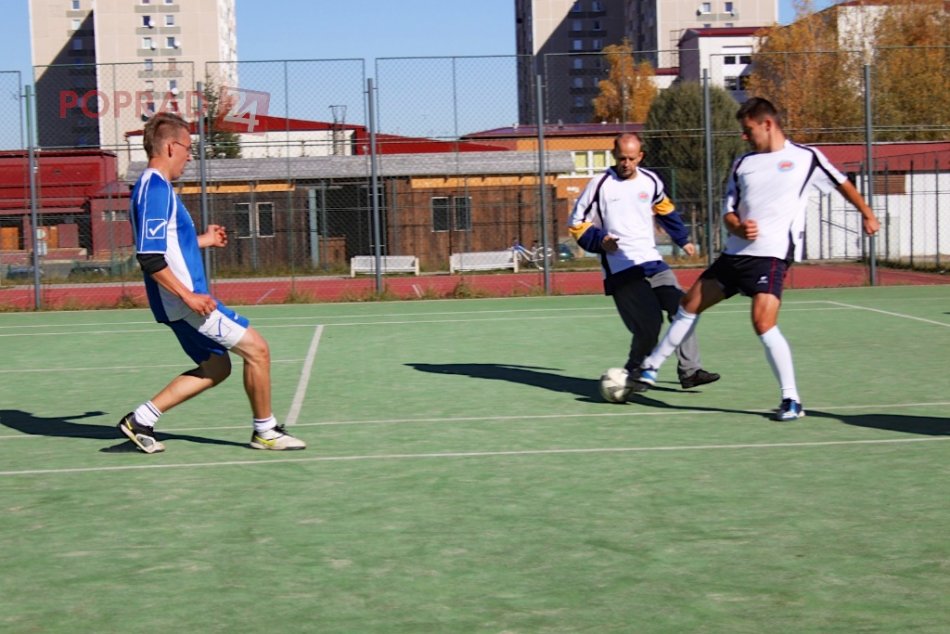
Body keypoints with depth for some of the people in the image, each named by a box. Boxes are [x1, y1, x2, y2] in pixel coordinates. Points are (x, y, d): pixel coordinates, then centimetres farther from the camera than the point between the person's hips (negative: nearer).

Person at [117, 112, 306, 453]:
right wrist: (189, 296, -24)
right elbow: (150, 259, -24)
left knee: (216, 367, 16)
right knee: (256, 349, -5)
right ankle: (265, 431, 9)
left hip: (186, 301, 11)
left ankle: (141, 419, 15)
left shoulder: (153, 187, 15)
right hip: (184, 303, -11)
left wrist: (202, 240, 25)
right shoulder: (156, 189, -17)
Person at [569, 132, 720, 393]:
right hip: (621, 269, -6)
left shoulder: (650, 181, 8)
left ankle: (690, 370, 5)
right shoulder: (600, 185, -5)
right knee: (649, 327, -15)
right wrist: (599, 241, -14)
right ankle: (632, 373, 6)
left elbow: (665, 210, 27)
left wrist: (683, 239, 27)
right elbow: (576, 223, 1)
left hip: (653, 261, 6)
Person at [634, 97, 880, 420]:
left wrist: (867, 213, 19)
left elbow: (841, 182, 16)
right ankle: (650, 368, 26)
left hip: (771, 255, -6)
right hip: (735, 252, 6)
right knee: (689, 305, 12)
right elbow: (728, 213, 11)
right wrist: (738, 227, -10)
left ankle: (792, 400, -9)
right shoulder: (742, 164, 12)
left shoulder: (806, 157, 1)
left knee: (763, 324, -21)